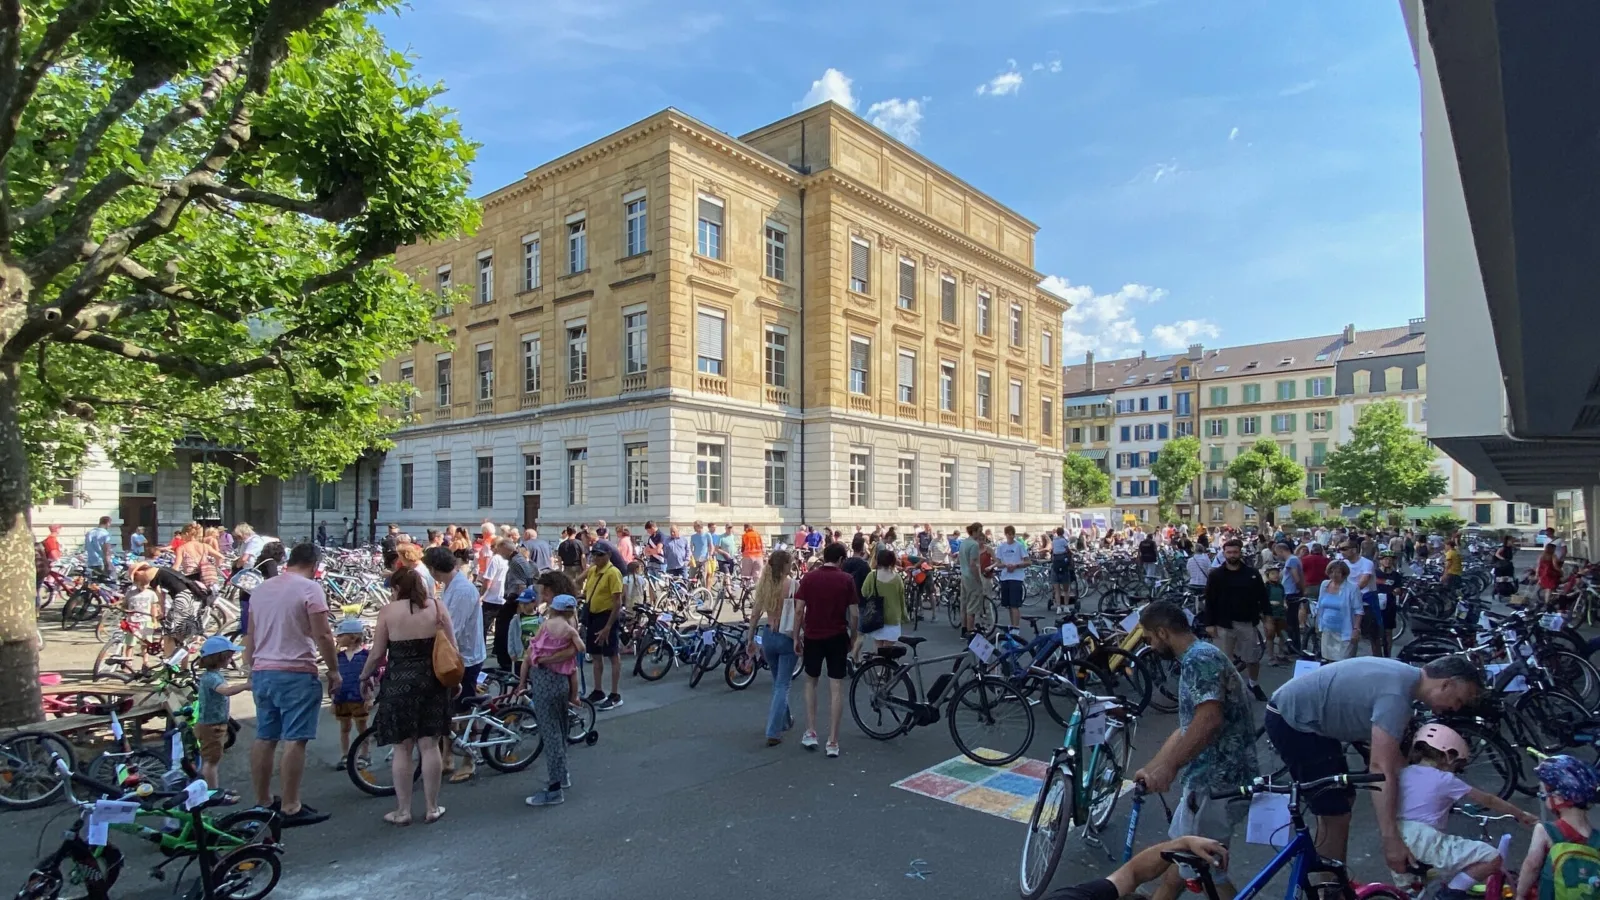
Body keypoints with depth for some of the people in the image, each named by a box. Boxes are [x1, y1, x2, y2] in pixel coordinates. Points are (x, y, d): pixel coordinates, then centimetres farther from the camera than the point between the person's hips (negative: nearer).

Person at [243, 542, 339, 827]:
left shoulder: (261, 588, 12)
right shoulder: (310, 588, -11)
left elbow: (251, 636, 17)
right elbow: (322, 635, -15)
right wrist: (334, 670, -5)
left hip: (262, 672, 8)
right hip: (296, 674, -8)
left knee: (265, 738, 14)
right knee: (294, 740, -5)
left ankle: (262, 802, 24)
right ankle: (290, 808, -2)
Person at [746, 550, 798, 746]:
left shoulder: (764, 584, -1)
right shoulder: (792, 585, -14)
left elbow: (755, 615, 2)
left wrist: (751, 640, 11)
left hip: (767, 636, 5)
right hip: (787, 638, -5)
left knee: (778, 682, 24)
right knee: (782, 685, 3)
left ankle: (784, 720, 41)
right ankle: (773, 733, -3)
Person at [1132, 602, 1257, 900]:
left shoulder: (1199, 658, -16)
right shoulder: (1197, 659, 16)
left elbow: (1209, 720, -29)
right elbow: (1186, 729, 21)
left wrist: (1168, 768, -30)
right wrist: (1150, 769, 21)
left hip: (1218, 782, -10)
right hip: (1215, 777, 10)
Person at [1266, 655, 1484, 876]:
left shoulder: (1404, 679, 8)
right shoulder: (1395, 694, -23)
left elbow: (1393, 756, 16)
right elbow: (1381, 769, -27)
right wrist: (1391, 839, -26)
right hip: (1291, 722, -11)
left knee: (1343, 800, 19)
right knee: (1336, 816, -6)